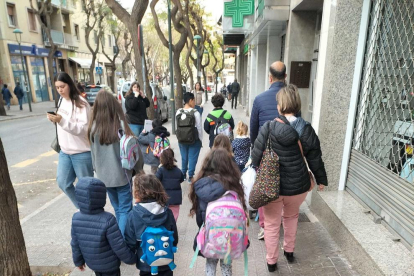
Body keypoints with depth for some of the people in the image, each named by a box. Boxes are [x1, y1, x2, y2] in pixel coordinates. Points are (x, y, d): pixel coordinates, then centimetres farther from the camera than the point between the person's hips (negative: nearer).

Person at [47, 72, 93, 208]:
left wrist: (61, 120, -31)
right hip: (65, 151, 8)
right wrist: (54, 119, 2)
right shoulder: (61, 100, 9)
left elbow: (83, 129, -24)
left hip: (82, 152, -8)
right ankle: (82, 208, 33)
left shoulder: (81, 103, -16)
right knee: (63, 183, 13)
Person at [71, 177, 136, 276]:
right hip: (109, 264, -5)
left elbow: (75, 244, -3)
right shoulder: (107, 219, -32)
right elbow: (119, 246, -24)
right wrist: (131, 259, -8)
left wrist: (78, 260, 14)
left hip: (92, 262, 5)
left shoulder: (76, 218, -16)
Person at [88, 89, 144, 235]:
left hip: (104, 176, 5)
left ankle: (121, 236, 34)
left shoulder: (93, 127, -5)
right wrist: (139, 169, 4)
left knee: (117, 208, 21)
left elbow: (93, 153, 4)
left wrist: (98, 170, 18)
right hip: (122, 174, -4)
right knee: (125, 209, 7)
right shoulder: (121, 126, -17)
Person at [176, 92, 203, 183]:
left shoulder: (178, 112, -1)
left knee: (184, 157, 17)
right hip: (194, 140, -5)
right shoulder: (195, 113, -15)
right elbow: (199, 128, -11)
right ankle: (190, 176, 12)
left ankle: (183, 174, 30)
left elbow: (178, 126, 5)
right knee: (192, 158, 6)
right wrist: (201, 140, 0)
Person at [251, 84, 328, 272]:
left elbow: (256, 156, -12)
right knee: (291, 216, 31)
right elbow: (315, 159, 2)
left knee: (271, 224, 16)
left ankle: (271, 261, 32)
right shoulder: (307, 130, -6)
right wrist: (321, 179, 17)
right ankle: (289, 251, 47)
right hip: (298, 185, 3)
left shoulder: (268, 128, -16)